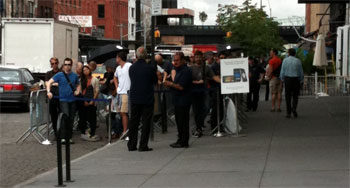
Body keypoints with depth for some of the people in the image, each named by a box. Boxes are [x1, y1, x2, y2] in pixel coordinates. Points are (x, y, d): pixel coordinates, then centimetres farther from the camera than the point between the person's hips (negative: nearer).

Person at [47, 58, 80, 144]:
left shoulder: (74, 75, 9)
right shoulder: (59, 75, -3)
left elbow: (78, 85, 25)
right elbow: (49, 82, -7)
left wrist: (77, 91, 5)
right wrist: (48, 92, -21)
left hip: (72, 100, 4)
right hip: (63, 99, -4)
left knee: (71, 119, 8)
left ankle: (69, 137, 18)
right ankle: (63, 137, -18)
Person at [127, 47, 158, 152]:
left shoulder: (131, 68, -1)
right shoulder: (150, 68, -13)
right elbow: (155, 81, 1)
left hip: (134, 99, 4)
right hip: (147, 99, -4)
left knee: (133, 122, 11)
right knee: (146, 122, 2)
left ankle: (131, 145, 13)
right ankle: (143, 146, 0)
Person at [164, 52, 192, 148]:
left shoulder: (185, 71, -14)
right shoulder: (179, 70, 18)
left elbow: (181, 87, -20)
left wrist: (171, 84, -9)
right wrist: (170, 84, 4)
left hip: (183, 101, -10)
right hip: (178, 101, 10)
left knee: (183, 121, -7)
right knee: (179, 121, 13)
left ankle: (183, 142, -5)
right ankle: (181, 140, 19)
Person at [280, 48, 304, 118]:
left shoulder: (285, 60, 0)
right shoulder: (298, 61, 1)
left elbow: (282, 71, -1)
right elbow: (301, 72, 2)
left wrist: (282, 80, 11)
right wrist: (301, 80, 12)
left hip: (287, 79, 0)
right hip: (296, 79, 0)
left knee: (288, 96, 5)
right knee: (295, 96, 11)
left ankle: (288, 113, 2)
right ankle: (294, 108, -13)